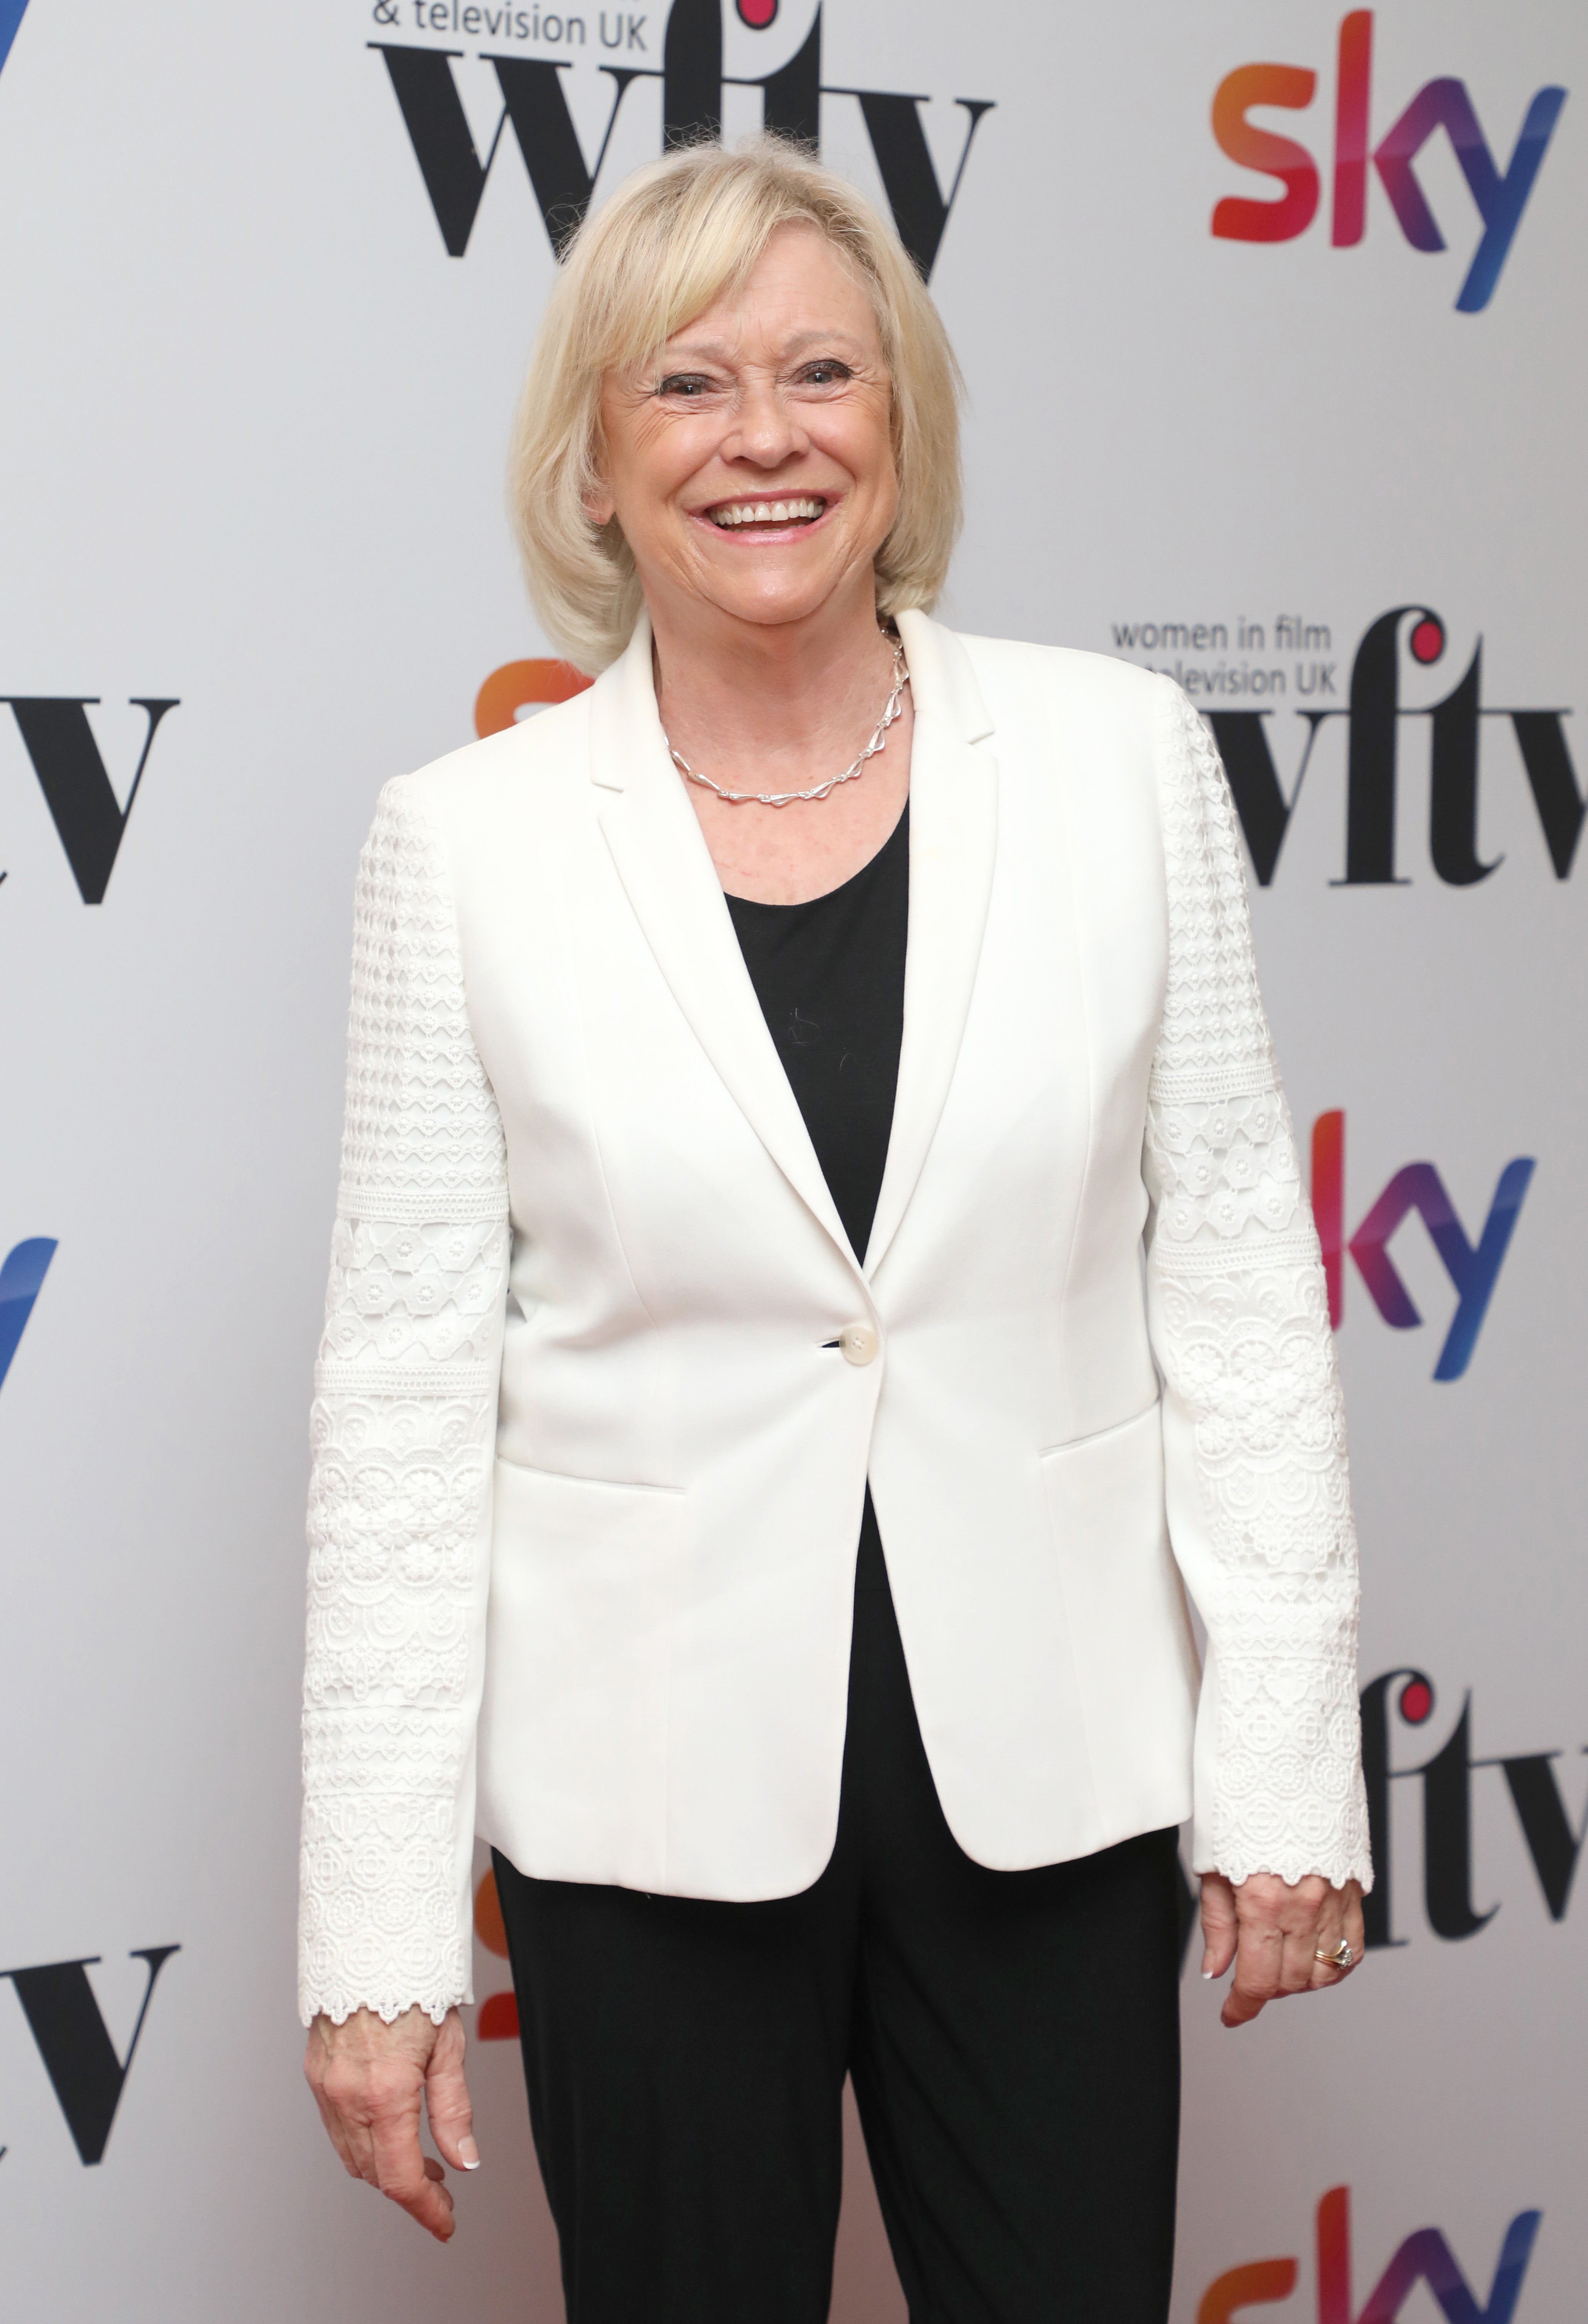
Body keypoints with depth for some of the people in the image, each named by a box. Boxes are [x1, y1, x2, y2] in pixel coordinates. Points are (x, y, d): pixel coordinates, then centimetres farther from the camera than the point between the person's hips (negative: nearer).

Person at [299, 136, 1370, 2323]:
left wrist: (1288, 1761, -2)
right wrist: (377, 1935, -5)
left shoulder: (1124, 754, -2)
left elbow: (1235, 1261, 1)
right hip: (655, 1775, -1)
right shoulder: (469, 840, -5)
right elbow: (408, 1378, -4)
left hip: (1045, 1748, 1)